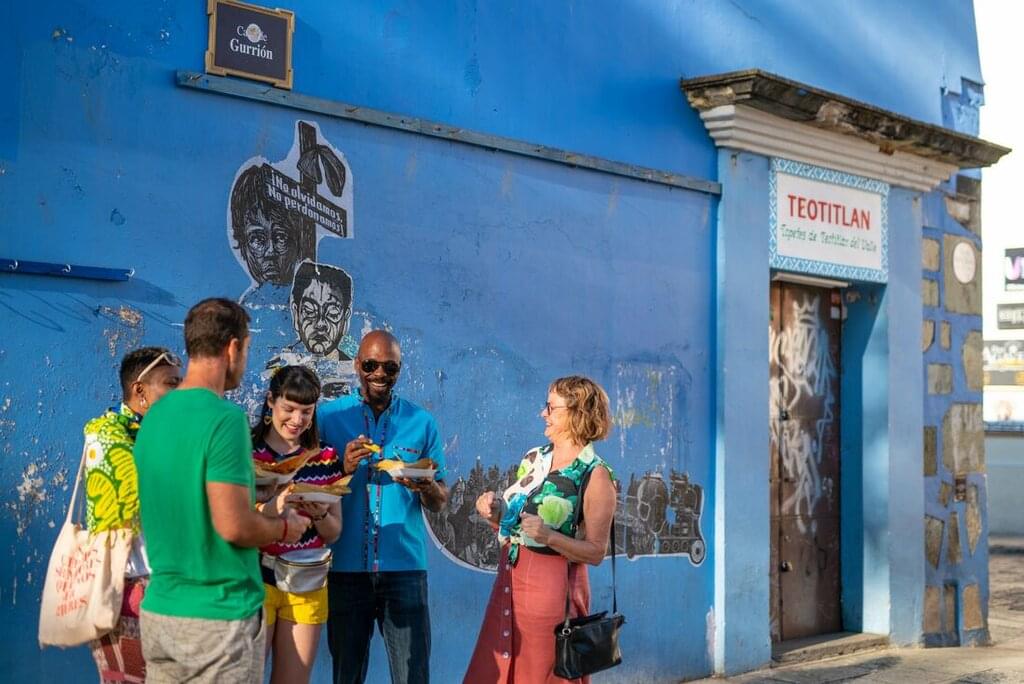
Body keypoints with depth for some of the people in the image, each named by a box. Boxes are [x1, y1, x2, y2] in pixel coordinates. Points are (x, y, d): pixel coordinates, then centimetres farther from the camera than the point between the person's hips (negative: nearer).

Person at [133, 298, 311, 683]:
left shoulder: (153, 417, 7)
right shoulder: (224, 419, -18)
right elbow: (234, 526, -21)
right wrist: (286, 528, -3)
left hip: (158, 611, 8)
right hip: (219, 617, -7)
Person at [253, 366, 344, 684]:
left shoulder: (326, 458, 7)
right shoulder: (247, 451, -5)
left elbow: (334, 534, 9)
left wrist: (320, 514, -13)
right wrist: (273, 508, -26)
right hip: (256, 581, -3)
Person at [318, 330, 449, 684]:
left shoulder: (422, 422, 6)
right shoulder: (328, 415, 4)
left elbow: (440, 502, 9)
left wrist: (426, 487, -14)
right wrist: (343, 469, -15)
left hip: (405, 567, 0)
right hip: (345, 569, 0)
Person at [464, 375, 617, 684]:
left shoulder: (595, 475, -9)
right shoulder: (533, 458, 10)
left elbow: (595, 552, -11)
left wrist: (548, 536, -23)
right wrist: (496, 513, -3)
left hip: (554, 586, -6)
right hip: (510, 579, 6)